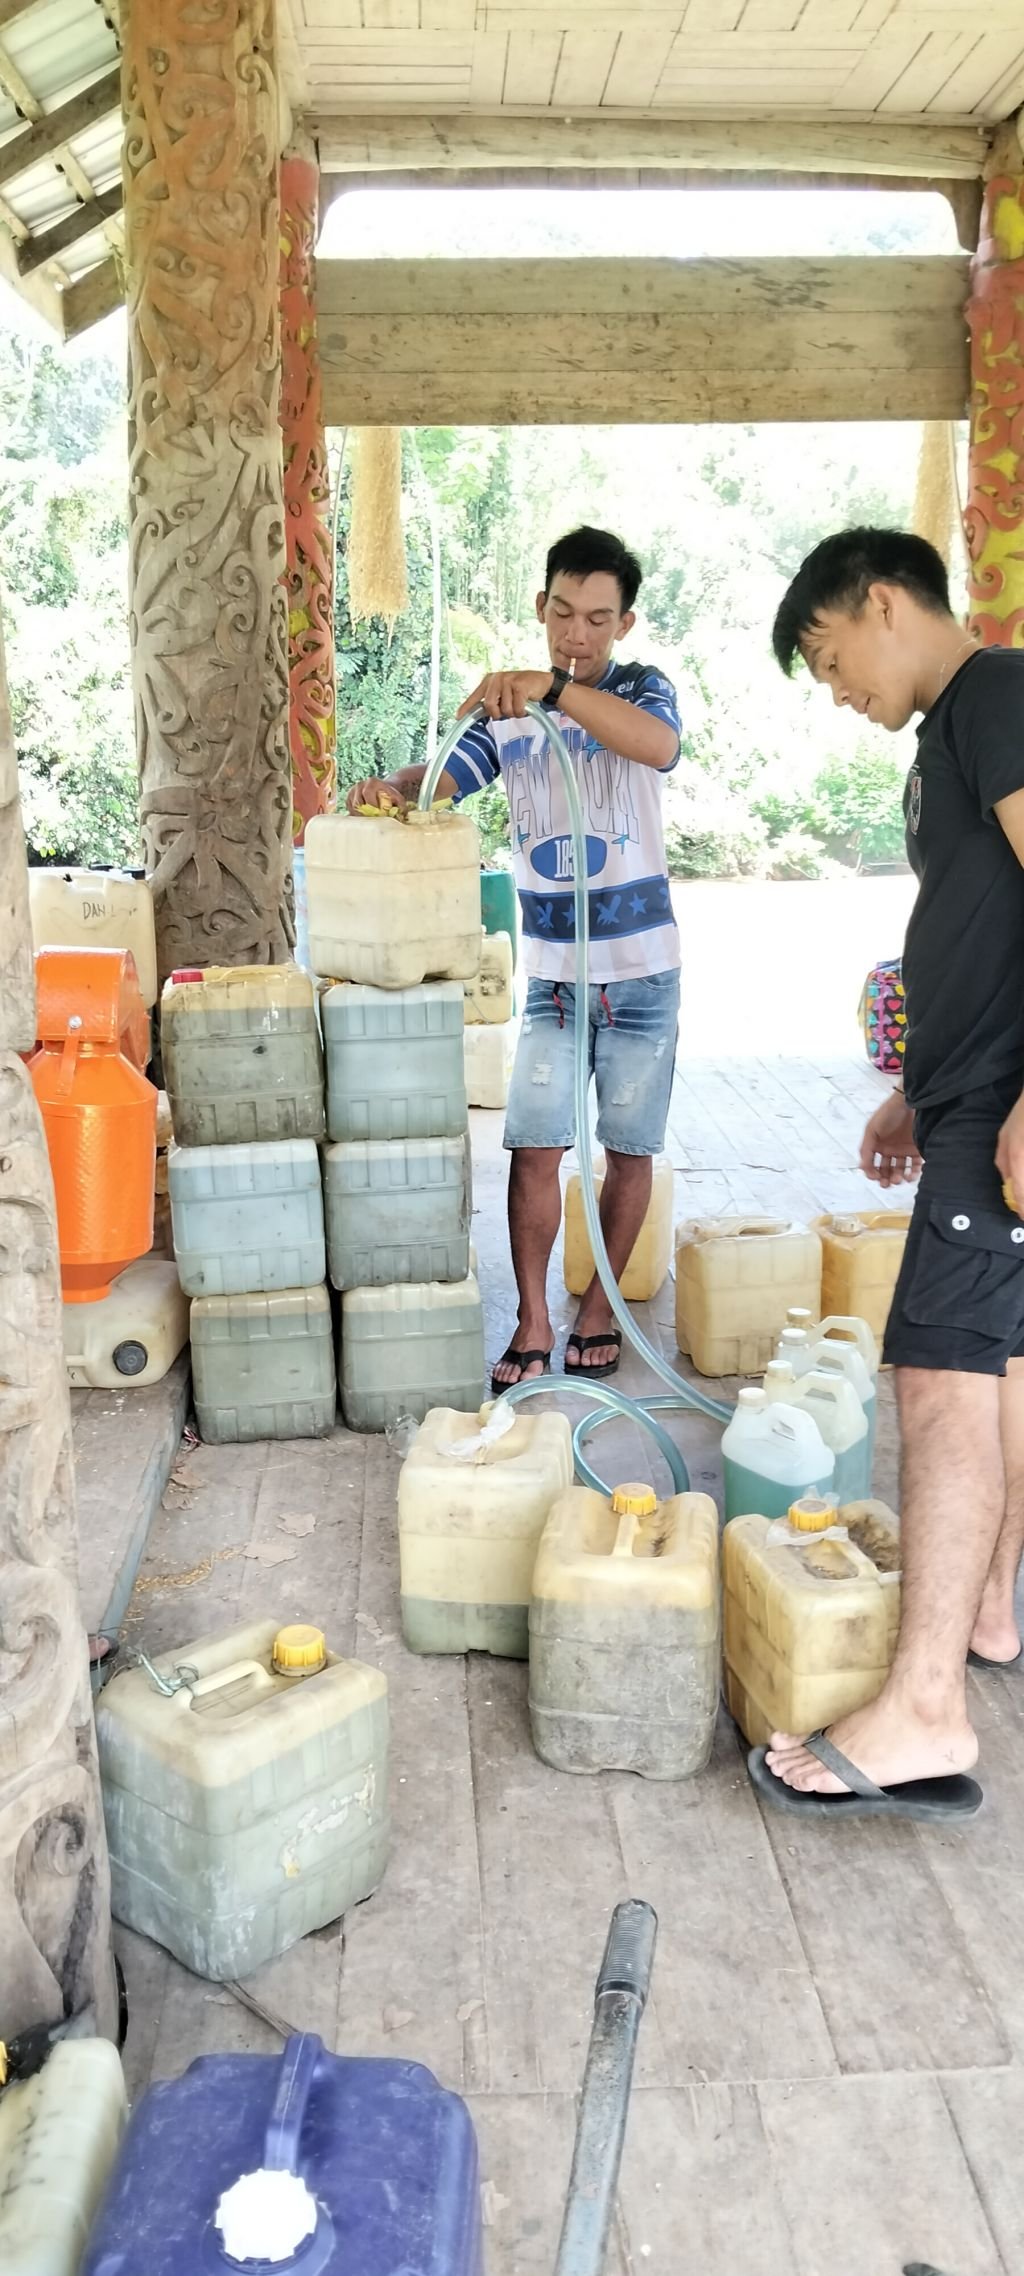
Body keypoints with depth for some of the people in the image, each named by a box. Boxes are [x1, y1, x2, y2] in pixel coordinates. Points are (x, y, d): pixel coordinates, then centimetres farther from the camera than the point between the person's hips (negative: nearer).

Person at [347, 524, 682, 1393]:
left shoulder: (640, 689, -5)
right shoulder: (508, 711, 5)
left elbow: (659, 745, -29)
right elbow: (438, 782, -5)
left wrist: (556, 687, -38)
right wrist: (388, 788, -28)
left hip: (641, 970, -2)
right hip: (552, 973, 2)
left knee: (629, 1150, 7)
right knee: (534, 1148, -3)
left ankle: (600, 1309, 23)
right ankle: (533, 1324, 7)